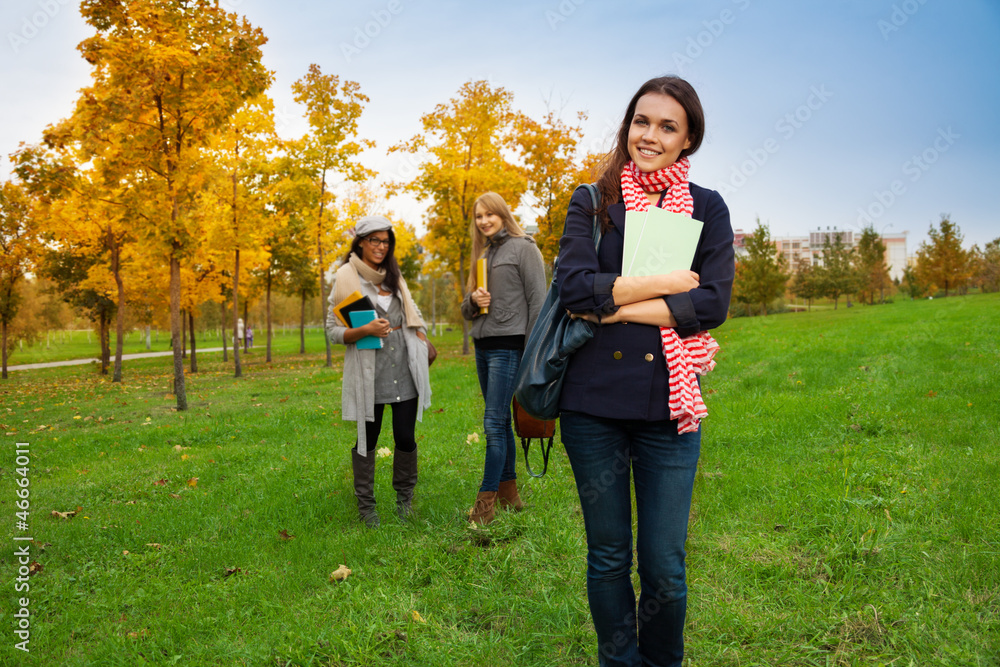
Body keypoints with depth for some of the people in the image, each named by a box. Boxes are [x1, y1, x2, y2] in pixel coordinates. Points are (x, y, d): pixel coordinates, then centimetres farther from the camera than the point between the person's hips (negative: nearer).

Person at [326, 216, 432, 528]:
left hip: (404, 365, 4)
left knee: (405, 435, 3)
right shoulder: (346, 278, -1)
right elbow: (333, 330, -3)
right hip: (368, 369, -4)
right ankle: (365, 505, 18)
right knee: (367, 436, 4)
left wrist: (421, 340, 10)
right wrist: (365, 330, -19)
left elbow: (413, 314, 26)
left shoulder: (394, 276, 15)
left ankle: (405, 497, 23)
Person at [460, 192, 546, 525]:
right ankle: (509, 493, 18)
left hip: (508, 345, -8)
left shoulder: (523, 248, -2)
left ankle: (486, 501, -5)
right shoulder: (482, 254, 19)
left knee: (494, 423, -10)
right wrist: (473, 300, -3)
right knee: (501, 422, 11)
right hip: (483, 346, 8)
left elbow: (537, 300, -8)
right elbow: (466, 310, 21)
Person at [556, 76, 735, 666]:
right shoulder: (592, 202, 7)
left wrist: (615, 305, -9)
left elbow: (713, 303, -6)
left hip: (669, 405, 0)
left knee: (665, 567, 6)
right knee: (608, 556, 12)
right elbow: (575, 285, -9)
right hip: (594, 400, 0)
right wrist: (665, 283, -9)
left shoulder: (708, 208, 8)